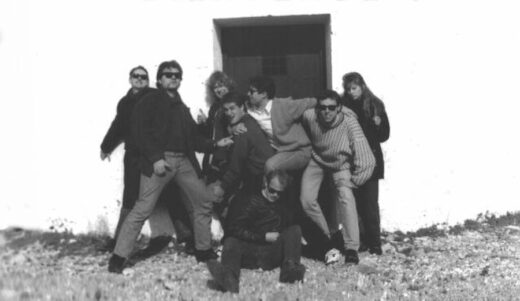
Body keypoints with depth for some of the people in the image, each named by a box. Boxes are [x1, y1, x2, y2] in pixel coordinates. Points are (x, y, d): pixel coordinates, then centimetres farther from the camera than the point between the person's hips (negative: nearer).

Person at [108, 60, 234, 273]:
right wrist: (155, 158, -18)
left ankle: (204, 251, 22)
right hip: (159, 160, -7)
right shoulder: (150, 101, 4)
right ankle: (118, 257, -6)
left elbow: (193, 139, 22)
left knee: (204, 203, 8)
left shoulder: (182, 108, 24)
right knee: (143, 209, -12)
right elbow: (140, 132, -8)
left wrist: (216, 144, 8)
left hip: (184, 161, 7)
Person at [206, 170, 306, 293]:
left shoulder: (282, 203, 17)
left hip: (272, 253, 2)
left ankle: (290, 267, -44)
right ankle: (229, 278, -60)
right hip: (250, 249, -2)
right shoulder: (253, 201, 4)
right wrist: (264, 237, -7)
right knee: (231, 241, -28)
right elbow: (235, 229, -5)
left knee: (295, 230, -16)